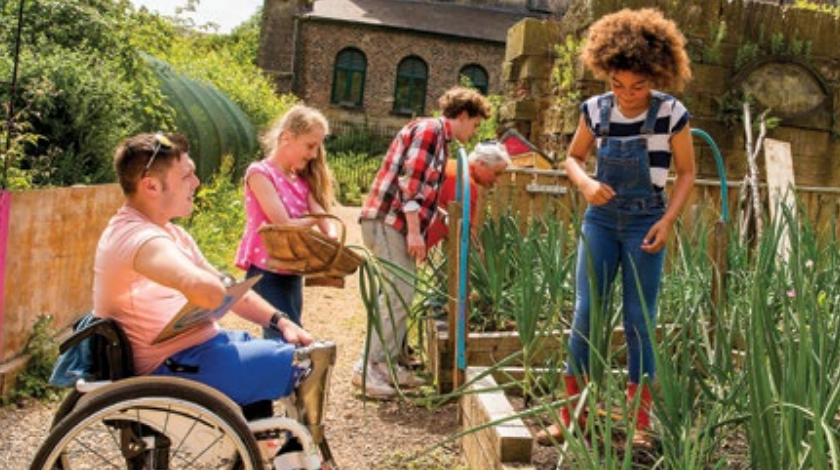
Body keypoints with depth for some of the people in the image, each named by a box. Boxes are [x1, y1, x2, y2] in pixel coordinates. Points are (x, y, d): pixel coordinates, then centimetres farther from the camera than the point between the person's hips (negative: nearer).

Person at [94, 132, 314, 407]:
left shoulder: (169, 233, 11)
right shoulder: (138, 239, -24)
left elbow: (225, 288, 13)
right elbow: (210, 292, -42)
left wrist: (279, 321, 0)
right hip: (173, 368, -11)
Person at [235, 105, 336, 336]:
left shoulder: (302, 181, 14)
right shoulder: (260, 173, -10)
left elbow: (322, 217, -1)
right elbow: (283, 224, -17)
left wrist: (333, 239, -21)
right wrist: (315, 219, -3)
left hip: (292, 272, 8)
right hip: (265, 270, -7)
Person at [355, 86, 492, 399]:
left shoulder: (440, 139, 22)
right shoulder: (429, 129, -9)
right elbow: (410, 182, -18)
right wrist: (414, 231, -21)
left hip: (399, 224, 10)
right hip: (387, 220, -10)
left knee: (399, 296, 11)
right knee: (399, 296, -12)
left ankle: (386, 364, 18)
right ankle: (367, 368, -7)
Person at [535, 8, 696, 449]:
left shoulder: (672, 114, -10)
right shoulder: (595, 110, -3)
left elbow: (686, 173, 0)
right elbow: (573, 158, 10)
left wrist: (667, 221, -12)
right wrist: (585, 183, -11)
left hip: (645, 223, -2)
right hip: (600, 219, 2)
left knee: (639, 321, 1)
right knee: (585, 313, 0)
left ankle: (639, 421, 11)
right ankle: (571, 414, 9)